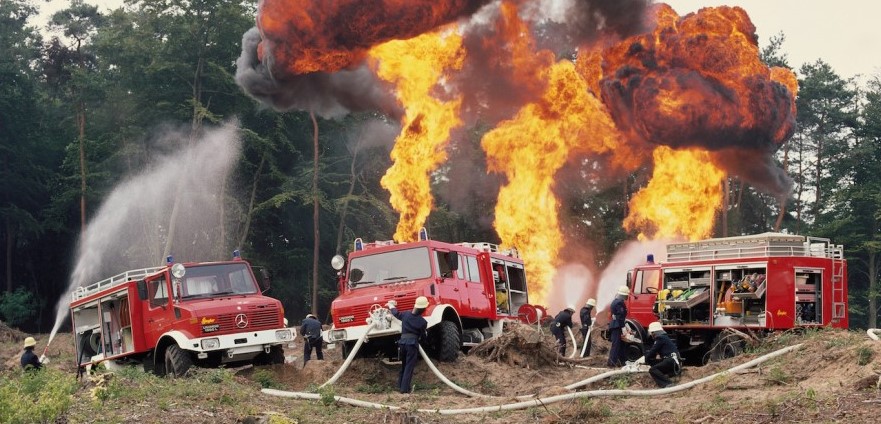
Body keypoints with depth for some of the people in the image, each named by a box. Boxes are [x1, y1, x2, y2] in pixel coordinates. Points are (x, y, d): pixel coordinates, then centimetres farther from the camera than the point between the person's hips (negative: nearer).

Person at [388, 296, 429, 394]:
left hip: (402, 341, 5)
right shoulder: (422, 322, -6)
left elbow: (396, 313, 24)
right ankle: (405, 388, -8)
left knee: (403, 364, 20)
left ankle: (400, 385, 26)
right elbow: (424, 336, 2)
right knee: (409, 366, -3)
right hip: (413, 343, -5)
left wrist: (391, 306, 44)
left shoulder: (405, 315, 5)